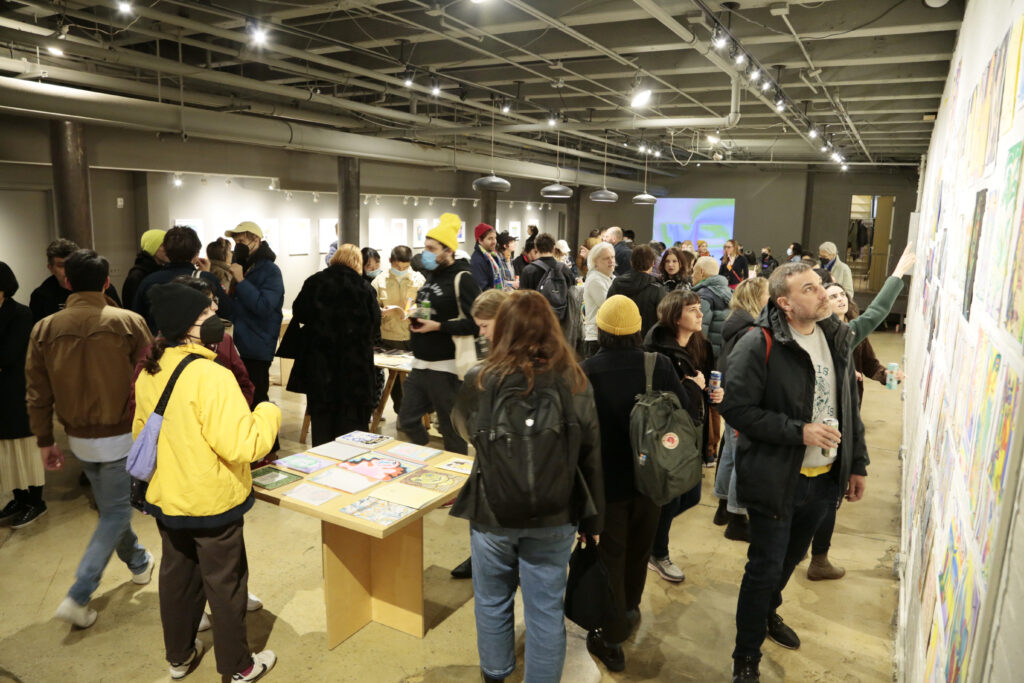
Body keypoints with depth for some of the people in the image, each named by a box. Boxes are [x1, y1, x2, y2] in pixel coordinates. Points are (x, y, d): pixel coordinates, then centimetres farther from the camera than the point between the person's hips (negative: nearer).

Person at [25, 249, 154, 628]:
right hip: (122, 436, -4)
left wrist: (44, 440, 11)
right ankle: (78, 597, 6)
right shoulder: (129, 323, -15)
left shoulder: (44, 329, -4)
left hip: (79, 439, 4)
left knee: (110, 506, 23)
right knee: (116, 512, 9)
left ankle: (139, 562, 42)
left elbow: (37, 393, 1)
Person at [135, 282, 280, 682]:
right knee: (225, 584, 10)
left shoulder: (148, 375, -2)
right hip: (211, 501, -7)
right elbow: (241, 445, -30)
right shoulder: (210, 376, -27)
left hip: (165, 499, 7)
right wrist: (269, 414, -14)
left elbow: (141, 434, 12)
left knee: (176, 575, 23)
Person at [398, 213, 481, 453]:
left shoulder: (462, 280, -13)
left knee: (451, 429, 5)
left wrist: (437, 326, -22)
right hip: (420, 365, 9)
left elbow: (476, 323, -21)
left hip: (446, 368, -9)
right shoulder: (431, 275, 13)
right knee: (407, 422, 14)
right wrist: (415, 317, 8)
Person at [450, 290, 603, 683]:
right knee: (546, 609, 14)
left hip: (492, 511, 1)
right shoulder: (574, 381, -10)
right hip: (554, 516, 0)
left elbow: (465, 430, 8)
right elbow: (591, 456, -4)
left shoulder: (481, 381, -13)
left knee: (492, 601, 23)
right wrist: (592, 519, 8)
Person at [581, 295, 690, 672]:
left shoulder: (587, 370, -19)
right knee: (639, 548, 23)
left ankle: (611, 639, 18)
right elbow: (685, 412, -6)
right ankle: (630, 610, 45)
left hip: (608, 478, -3)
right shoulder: (660, 365, -12)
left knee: (610, 555, 10)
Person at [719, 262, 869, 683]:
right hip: (776, 480, -6)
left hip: (824, 477, 7)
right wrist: (799, 431, -23)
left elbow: (849, 407, 11)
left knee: (791, 557, 25)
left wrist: (857, 463, 12)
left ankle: (768, 612, 52)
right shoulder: (759, 345, -19)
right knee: (765, 568, 5)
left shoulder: (836, 338, 3)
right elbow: (737, 409, -21)